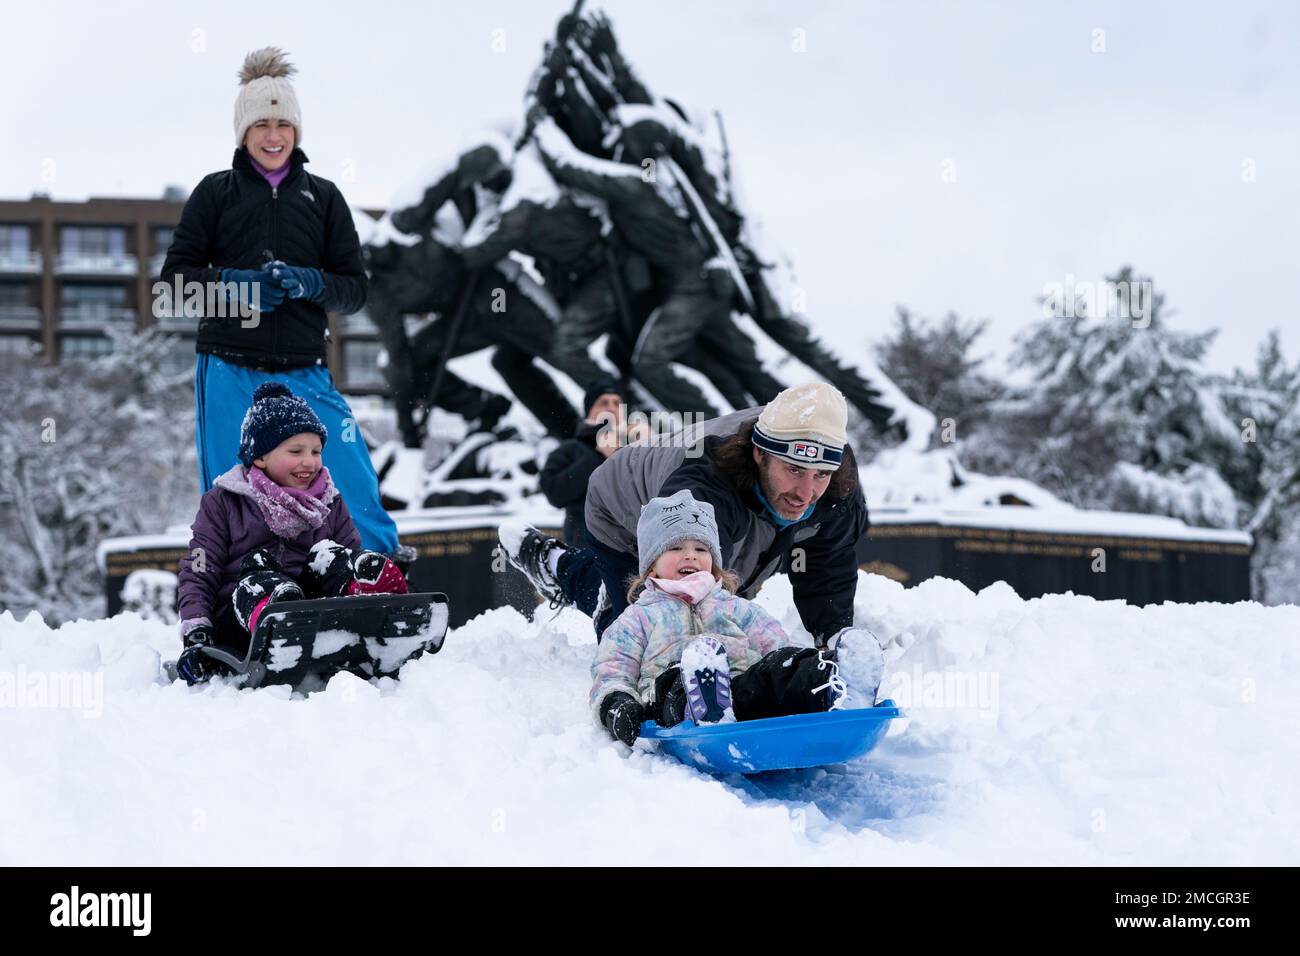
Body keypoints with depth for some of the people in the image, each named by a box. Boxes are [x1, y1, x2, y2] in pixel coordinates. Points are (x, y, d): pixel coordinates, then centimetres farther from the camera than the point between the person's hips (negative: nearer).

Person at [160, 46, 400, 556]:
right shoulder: (215, 192, 9)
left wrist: (311, 282, -12)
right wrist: (237, 282, -12)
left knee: (357, 494, -7)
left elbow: (354, 289, 10)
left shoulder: (323, 197, 13)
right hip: (228, 372, -1)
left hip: (304, 374, 1)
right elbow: (175, 276, 6)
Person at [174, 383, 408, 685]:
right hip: (236, 624, -2)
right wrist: (195, 637, -12)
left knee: (329, 556, -23)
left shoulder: (331, 504, 21)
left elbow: (355, 556, 13)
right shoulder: (223, 504, 12)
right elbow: (197, 576, 4)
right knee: (257, 569, -33)